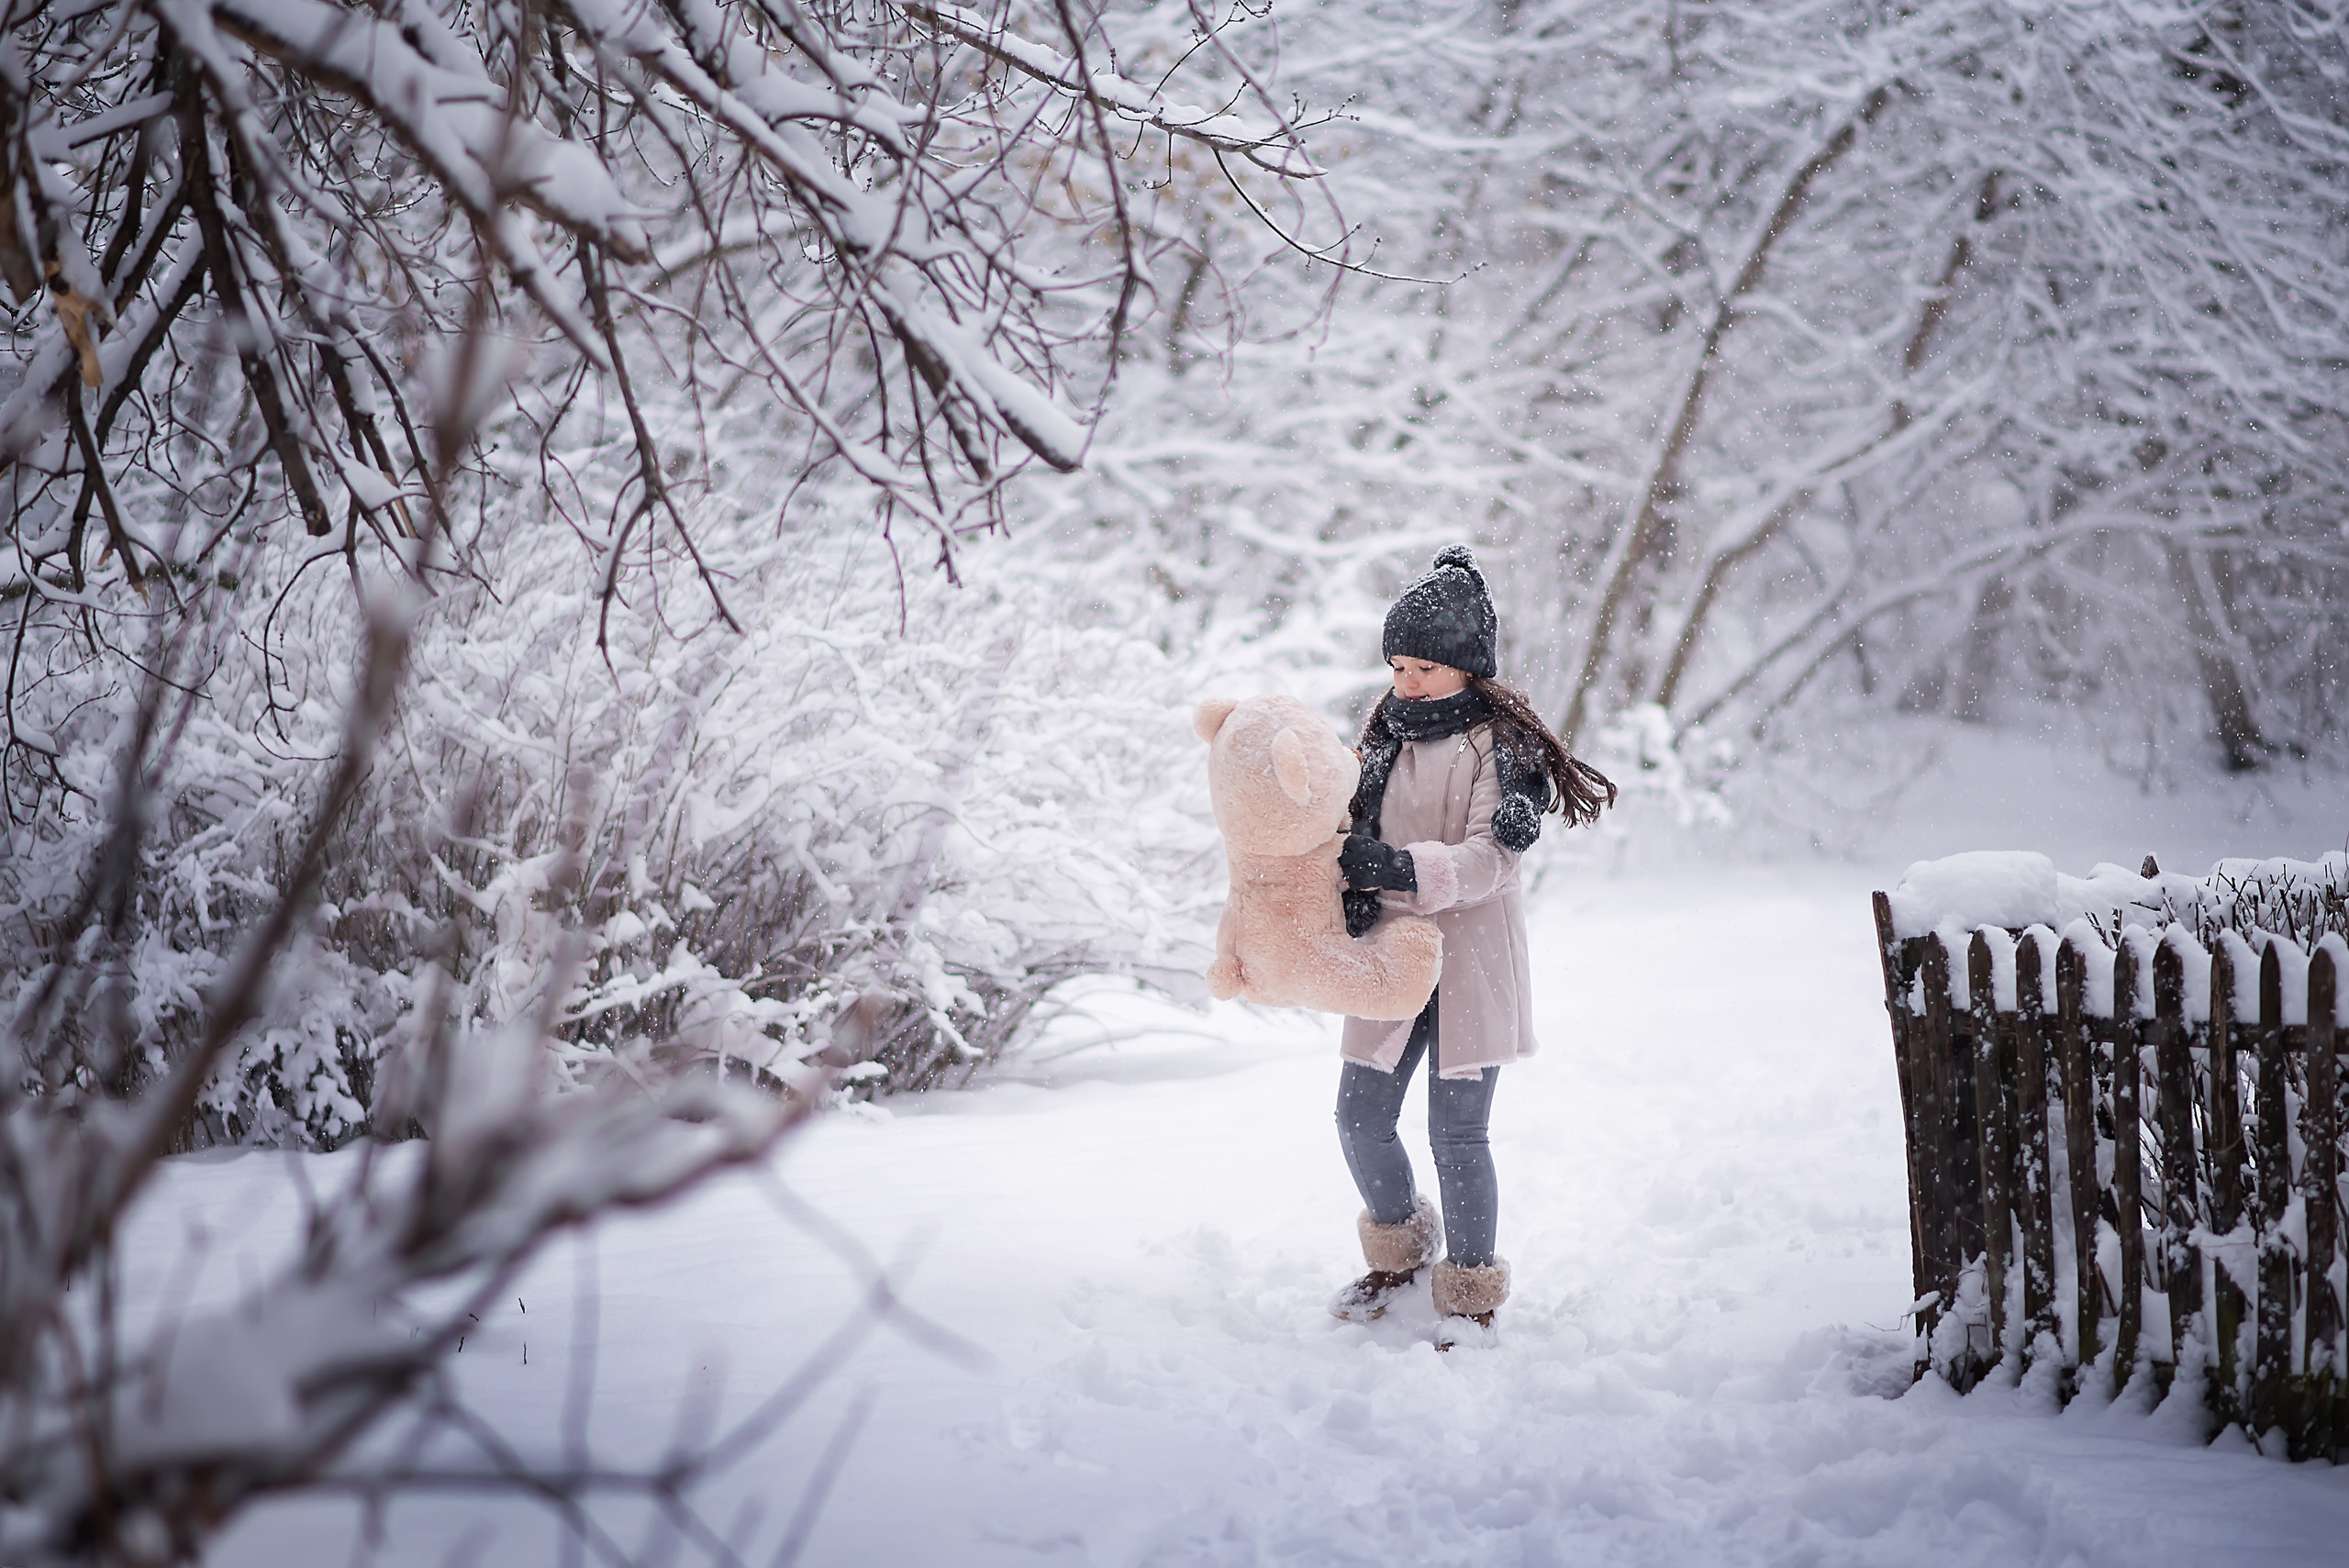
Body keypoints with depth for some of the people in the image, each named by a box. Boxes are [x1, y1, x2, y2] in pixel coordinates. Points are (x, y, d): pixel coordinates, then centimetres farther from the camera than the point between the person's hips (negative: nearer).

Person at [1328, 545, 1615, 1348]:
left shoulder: (1505, 742, -9)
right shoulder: (1386, 732, 10)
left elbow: (1490, 858, -17)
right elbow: (1360, 830, 10)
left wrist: (1399, 868, -31)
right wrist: (1353, 893, -12)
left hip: (1471, 957, -6)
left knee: (1456, 1132, -4)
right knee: (1361, 1121, 8)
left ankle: (1470, 1293, 12)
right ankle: (1400, 1250, 34)